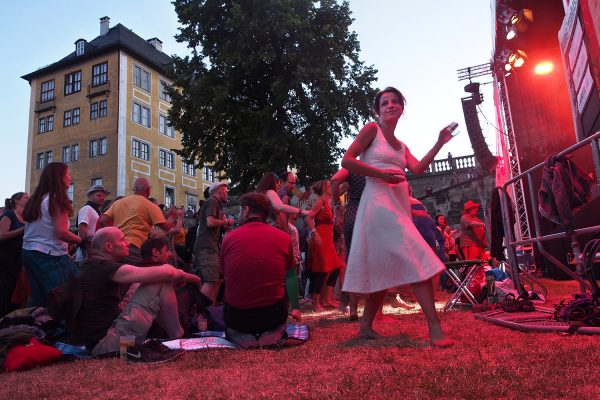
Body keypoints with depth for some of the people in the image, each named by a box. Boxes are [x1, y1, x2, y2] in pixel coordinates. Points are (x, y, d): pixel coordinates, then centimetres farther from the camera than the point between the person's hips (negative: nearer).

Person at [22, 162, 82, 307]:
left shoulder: (36, 199, 15)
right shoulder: (57, 199, -10)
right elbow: (61, 232, -18)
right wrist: (82, 241, -6)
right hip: (49, 256, -9)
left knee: (39, 300, 14)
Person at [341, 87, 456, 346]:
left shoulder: (401, 146, 24)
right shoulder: (372, 129, 3)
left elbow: (418, 169, 6)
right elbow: (346, 161, -7)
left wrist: (439, 144, 3)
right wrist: (381, 174, -13)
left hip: (399, 205, 8)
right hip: (379, 202, -8)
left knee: (387, 268, 8)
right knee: (418, 261, -17)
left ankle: (366, 326, 17)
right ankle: (435, 329, -16)